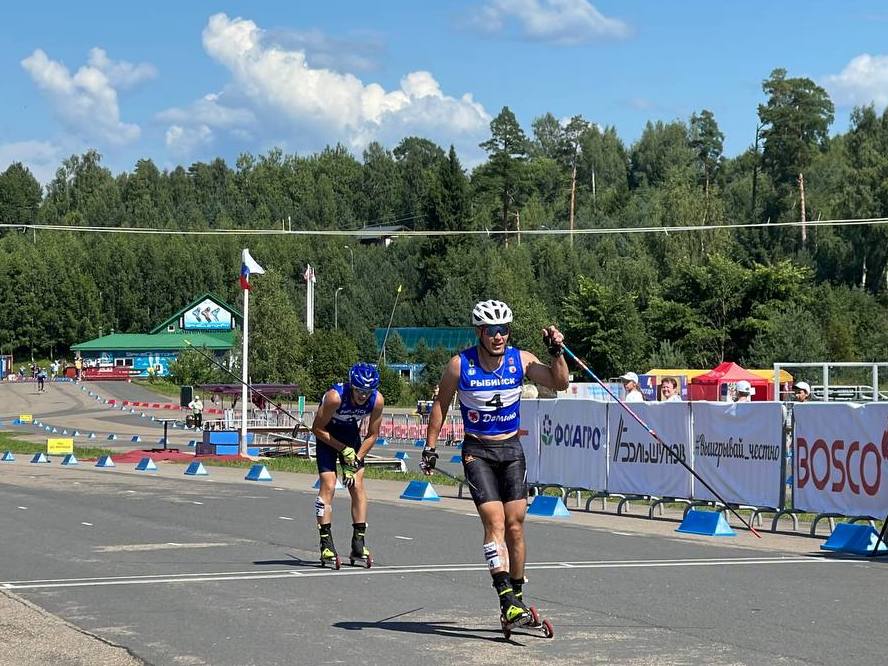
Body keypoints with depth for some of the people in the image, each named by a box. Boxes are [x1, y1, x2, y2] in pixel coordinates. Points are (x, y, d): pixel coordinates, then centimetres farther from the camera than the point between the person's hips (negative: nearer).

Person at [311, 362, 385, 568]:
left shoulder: (377, 400, -23)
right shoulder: (335, 397, -34)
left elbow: (372, 435, -8)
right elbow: (317, 429, -21)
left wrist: (356, 460, -14)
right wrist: (343, 450, -22)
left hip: (351, 434, 3)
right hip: (327, 435, -3)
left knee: (357, 485, -6)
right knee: (328, 485, -14)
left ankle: (358, 543, -2)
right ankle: (326, 543, -13)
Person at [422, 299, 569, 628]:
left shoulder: (521, 360, -5)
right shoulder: (460, 364, -9)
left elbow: (559, 383, -9)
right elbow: (441, 404, 2)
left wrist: (557, 352, -22)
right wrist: (430, 447, 2)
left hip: (511, 449, 3)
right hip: (477, 451, -3)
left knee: (515, 525, 2)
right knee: (494, 522, -16)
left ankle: (517, 596, 14)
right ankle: (507, 600, -23)